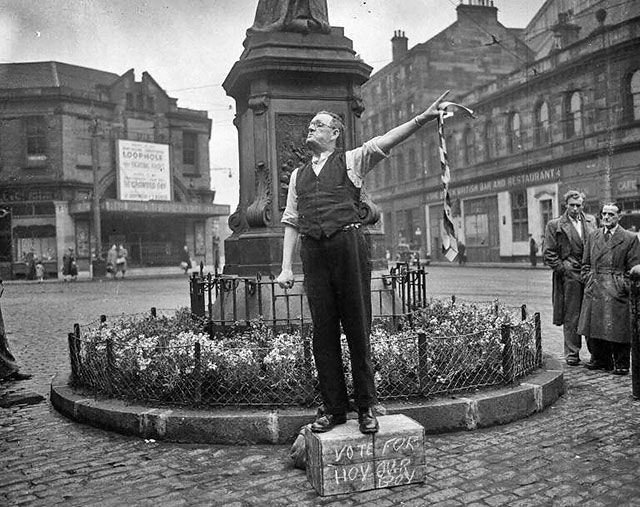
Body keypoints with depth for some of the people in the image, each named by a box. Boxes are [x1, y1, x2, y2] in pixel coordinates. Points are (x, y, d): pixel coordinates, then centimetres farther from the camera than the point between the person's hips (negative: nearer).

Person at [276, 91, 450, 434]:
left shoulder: (351, 161, 11)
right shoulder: (298, 175, 21)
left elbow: (383, 142, -5)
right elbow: (291, 222, 16)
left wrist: (423, 117, -19)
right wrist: (286, 267, 6)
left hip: (348, 244, -3)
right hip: (313, 251, 3)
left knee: (357, 328, 0)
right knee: (323, 332, 5)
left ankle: (366, 407, 11)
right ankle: (333, 408, 16)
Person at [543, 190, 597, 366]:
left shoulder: (591, 221, 12)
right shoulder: (555, 225, -1)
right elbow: (549, 253, -2)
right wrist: (563, 269, -9)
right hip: (569, 276, -3)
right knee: (571, 317, 1)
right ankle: (572, 354, 10)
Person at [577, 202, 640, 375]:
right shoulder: (592, 236, 13)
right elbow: (586, 264, 18)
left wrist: (624, 286, -7)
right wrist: (589, 280, 6)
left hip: (617, 292, -4)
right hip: (594, 290, 4)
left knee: (618, 328, -1)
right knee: (595, 327, 8)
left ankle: (621, 363, 12)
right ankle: (601, 360, 22)